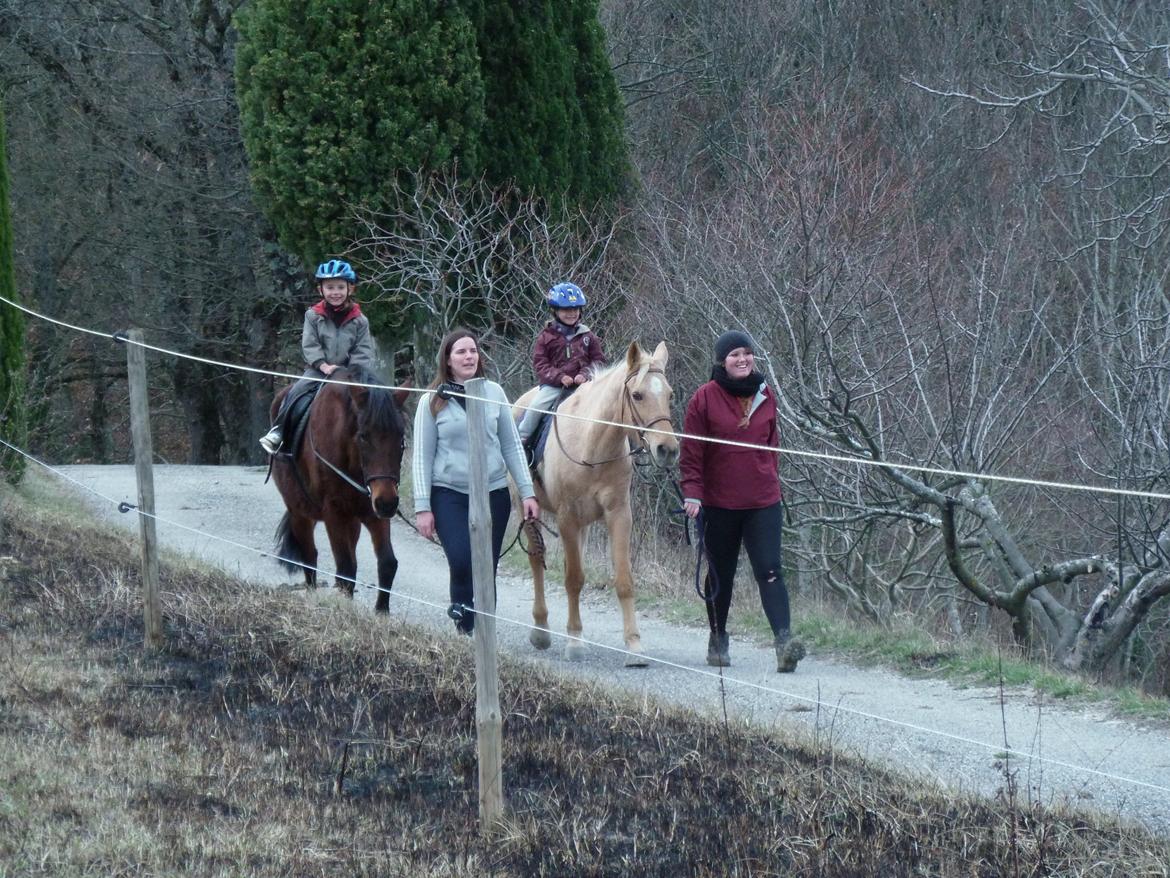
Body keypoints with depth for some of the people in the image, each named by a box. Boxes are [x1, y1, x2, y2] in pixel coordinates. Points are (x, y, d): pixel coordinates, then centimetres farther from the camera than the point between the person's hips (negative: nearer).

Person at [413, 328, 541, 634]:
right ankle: (464, 619, 2)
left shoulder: (494, 393, 5)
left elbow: (512, 446, 9)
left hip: (493, 494, 2)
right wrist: (422, 508, -5)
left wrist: (527, 492, 3)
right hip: (449, 495, -2)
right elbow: (422, 457, 0)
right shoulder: (432, 401, -1)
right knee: (462, 561, -20)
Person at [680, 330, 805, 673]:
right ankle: (717, 641, 27)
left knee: (770, 571, -11)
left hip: (763, 502, 1)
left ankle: (783, 640, -23)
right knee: (720, 575, 12)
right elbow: (691, 451, -4)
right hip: (718, 503, -1)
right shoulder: (705, 398, -5)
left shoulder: (766, 397, 6)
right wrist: (692, 492, -11)